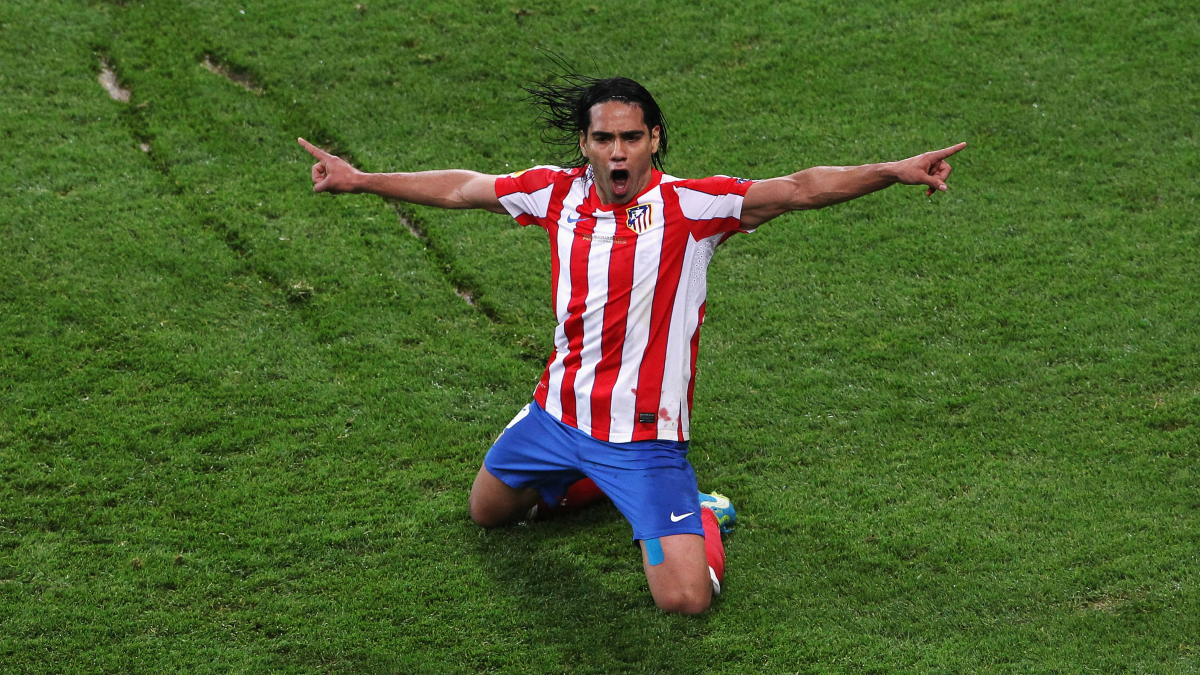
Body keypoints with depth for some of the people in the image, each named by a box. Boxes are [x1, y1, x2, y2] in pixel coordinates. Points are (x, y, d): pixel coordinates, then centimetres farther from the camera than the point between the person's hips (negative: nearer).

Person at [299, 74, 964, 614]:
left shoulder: (690, 205, -16)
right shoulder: (558, 191, -2)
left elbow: (799, 189, -25)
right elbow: (460, 188, 11)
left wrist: (893, 171, -37)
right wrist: (360, 179, 15)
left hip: (645, 436, -5)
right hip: (557, 414, 5)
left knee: (686, 598, -15)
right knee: (486, 511, 26)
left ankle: (702, 518, 19)